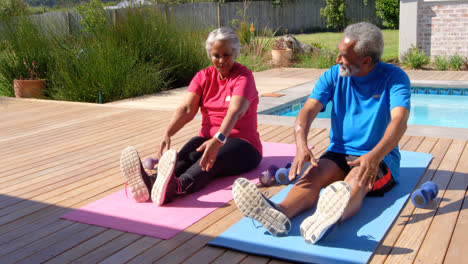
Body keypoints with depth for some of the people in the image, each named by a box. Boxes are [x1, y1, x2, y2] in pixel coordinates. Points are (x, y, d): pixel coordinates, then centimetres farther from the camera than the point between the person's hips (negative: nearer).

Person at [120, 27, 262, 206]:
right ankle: (150, 182, -58)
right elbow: (186, 109, -6)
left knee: (209, 161, -36)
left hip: (242, 144, -4)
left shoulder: (243, 76, -7)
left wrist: (218, 140, -45)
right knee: (185, 155, -29)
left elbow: (235, 111, -26)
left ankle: (176, 187, -66)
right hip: (208, 139, 5)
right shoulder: (203, 77, 9)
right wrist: (167, 134, -26)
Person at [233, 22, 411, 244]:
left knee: (356, 182, -36)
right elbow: (308, 110, -9)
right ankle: (280, 213, -58)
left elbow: (399, 120, -23)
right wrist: (301, 144, -30)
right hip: (338, 153, 3)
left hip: (379, 158, -3)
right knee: (314, 173, -29)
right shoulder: (333, 76, 5)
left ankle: (329, 218, -68)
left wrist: (374, 156, -42)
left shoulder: (394, 77, -6)